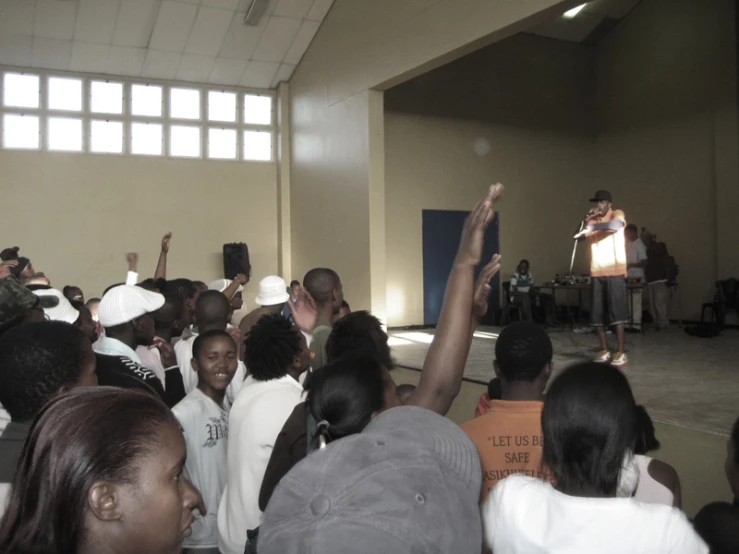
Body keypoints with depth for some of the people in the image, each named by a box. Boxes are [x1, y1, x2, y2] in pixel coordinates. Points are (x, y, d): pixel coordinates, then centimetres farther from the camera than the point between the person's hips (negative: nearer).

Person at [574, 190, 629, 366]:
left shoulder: (617, 214, 1)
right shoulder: (593, 220, 16)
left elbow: (616, 225, -23)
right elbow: (578, 236, 5)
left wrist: (591, 227, -28)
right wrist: (586, 221, -8)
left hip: (615, 271, -5)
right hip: (596, 272, 5)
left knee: (616, 311, -8)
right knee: (597, 313, 4)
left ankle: (621, 353, -6)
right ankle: (605, 351, 13)